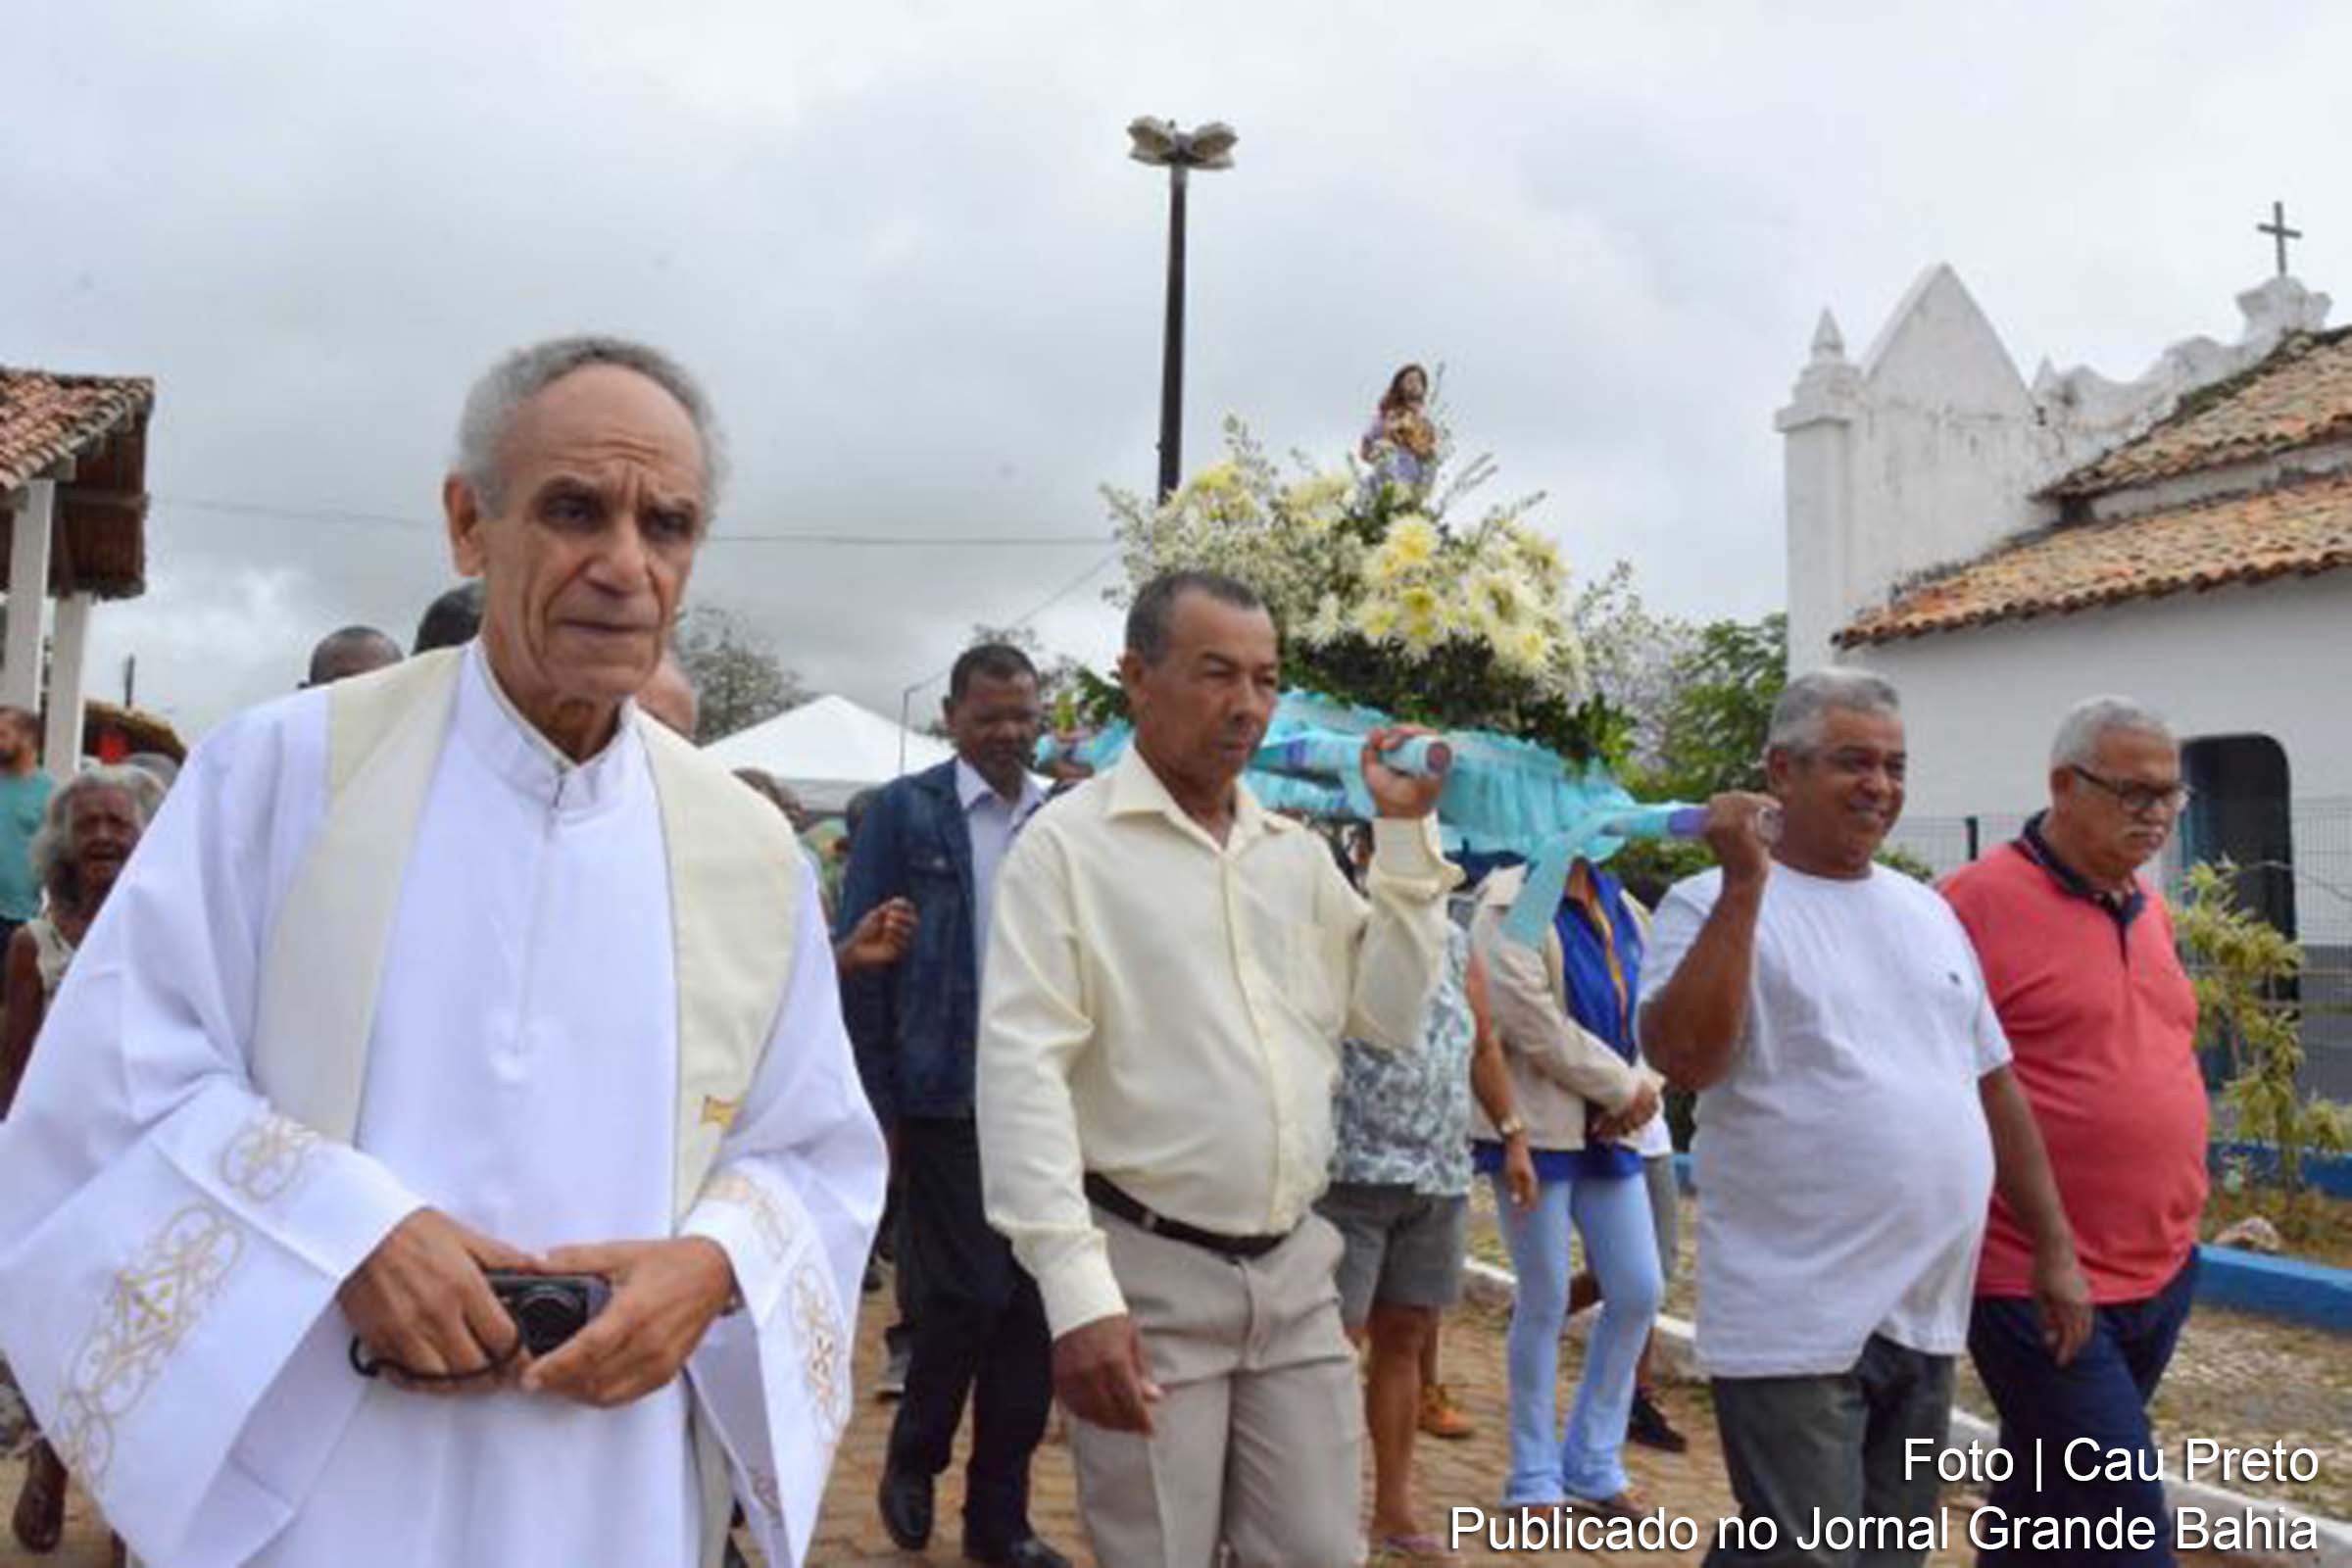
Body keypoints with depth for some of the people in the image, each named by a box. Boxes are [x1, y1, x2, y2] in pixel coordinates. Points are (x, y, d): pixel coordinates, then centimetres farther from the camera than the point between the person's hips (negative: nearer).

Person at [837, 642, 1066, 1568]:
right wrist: (875, 1103, -8)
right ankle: (913, 1458, 26)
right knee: (971, 1291, -4)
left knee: (1031, 1304, 8)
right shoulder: (904, 812, -3)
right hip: (946, 1100, -4)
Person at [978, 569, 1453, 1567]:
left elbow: (1392, 1018, 9)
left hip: (1296, 1271, 5)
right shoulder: (1067, 845, -8)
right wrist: (1076, 1289, -21)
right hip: (1146, 1276, -5)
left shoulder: (1298, 852, 10)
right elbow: (1023, 1072, -14)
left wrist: (1406, 835, 2)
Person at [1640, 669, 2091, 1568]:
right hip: (1795, 1324, -7)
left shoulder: (1928, 912, 13)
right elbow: (1683, 1058, -25)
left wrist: (2054, 1247, 16)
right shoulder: (1714, 907, -8)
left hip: (1928, 1316, 7)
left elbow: (1993, 1084, 18)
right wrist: (1744, 887, -25)